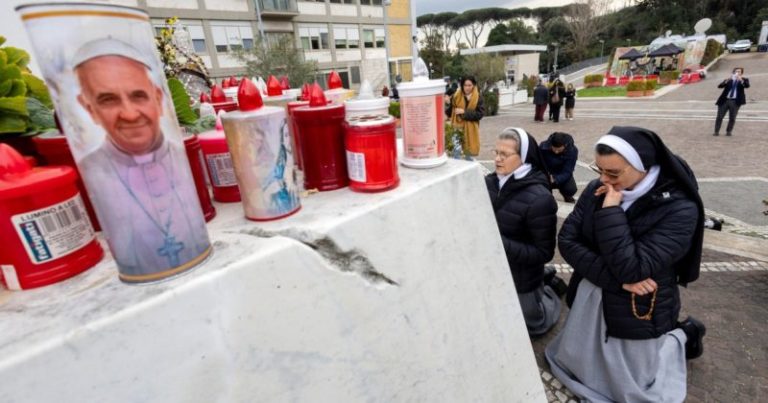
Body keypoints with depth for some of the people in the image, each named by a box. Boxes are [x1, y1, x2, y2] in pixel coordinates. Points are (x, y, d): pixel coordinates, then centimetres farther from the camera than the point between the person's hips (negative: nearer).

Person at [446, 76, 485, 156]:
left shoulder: (478, 98, -2)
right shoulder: (456, 96, 2)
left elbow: (480, 113, -10)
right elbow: (449, 113, 3)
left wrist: (464, 112, -16)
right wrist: (448, 104, -17)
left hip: (470, 130, -1)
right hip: (457, 128, 1)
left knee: (469, 152, 7)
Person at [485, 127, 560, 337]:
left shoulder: (539, 198, -26)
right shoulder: (491, 182, -10)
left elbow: (544, 253, -22)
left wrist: (501, 243, -33)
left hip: (521, 279, -5)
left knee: (533, 325, 22)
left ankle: (550, 288, 46)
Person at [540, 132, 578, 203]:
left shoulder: (572, 150, -23)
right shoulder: (543, 146, -24)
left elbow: (567, 172, -25)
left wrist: (555, 180, -46)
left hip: (562, 175, 0)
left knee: (571, 189, -29)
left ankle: (566, 195, 11)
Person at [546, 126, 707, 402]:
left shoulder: (679, 209, -23)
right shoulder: (596, 191, -9)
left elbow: (631, 269, -31)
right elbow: (567, 241, -13)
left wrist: (611, 210, -30)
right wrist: (615, 279, -22)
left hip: (636, 315, -5)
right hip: (589, 303, 5)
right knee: (578, 366, 25)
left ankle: (683, 337, 35)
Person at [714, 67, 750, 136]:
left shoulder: (744, 80, 11)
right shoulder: (728, 80, 14)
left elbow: (747, 86, -8)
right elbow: (719, 86, -2)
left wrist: (741, 80, -23)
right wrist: (726, 81, -18)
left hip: (735, 101, 0)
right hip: (724, 100, 1)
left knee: (732, 118, 0)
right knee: (719, 117, -4)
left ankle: (729, 131, 7)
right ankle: (716, 131, 0)